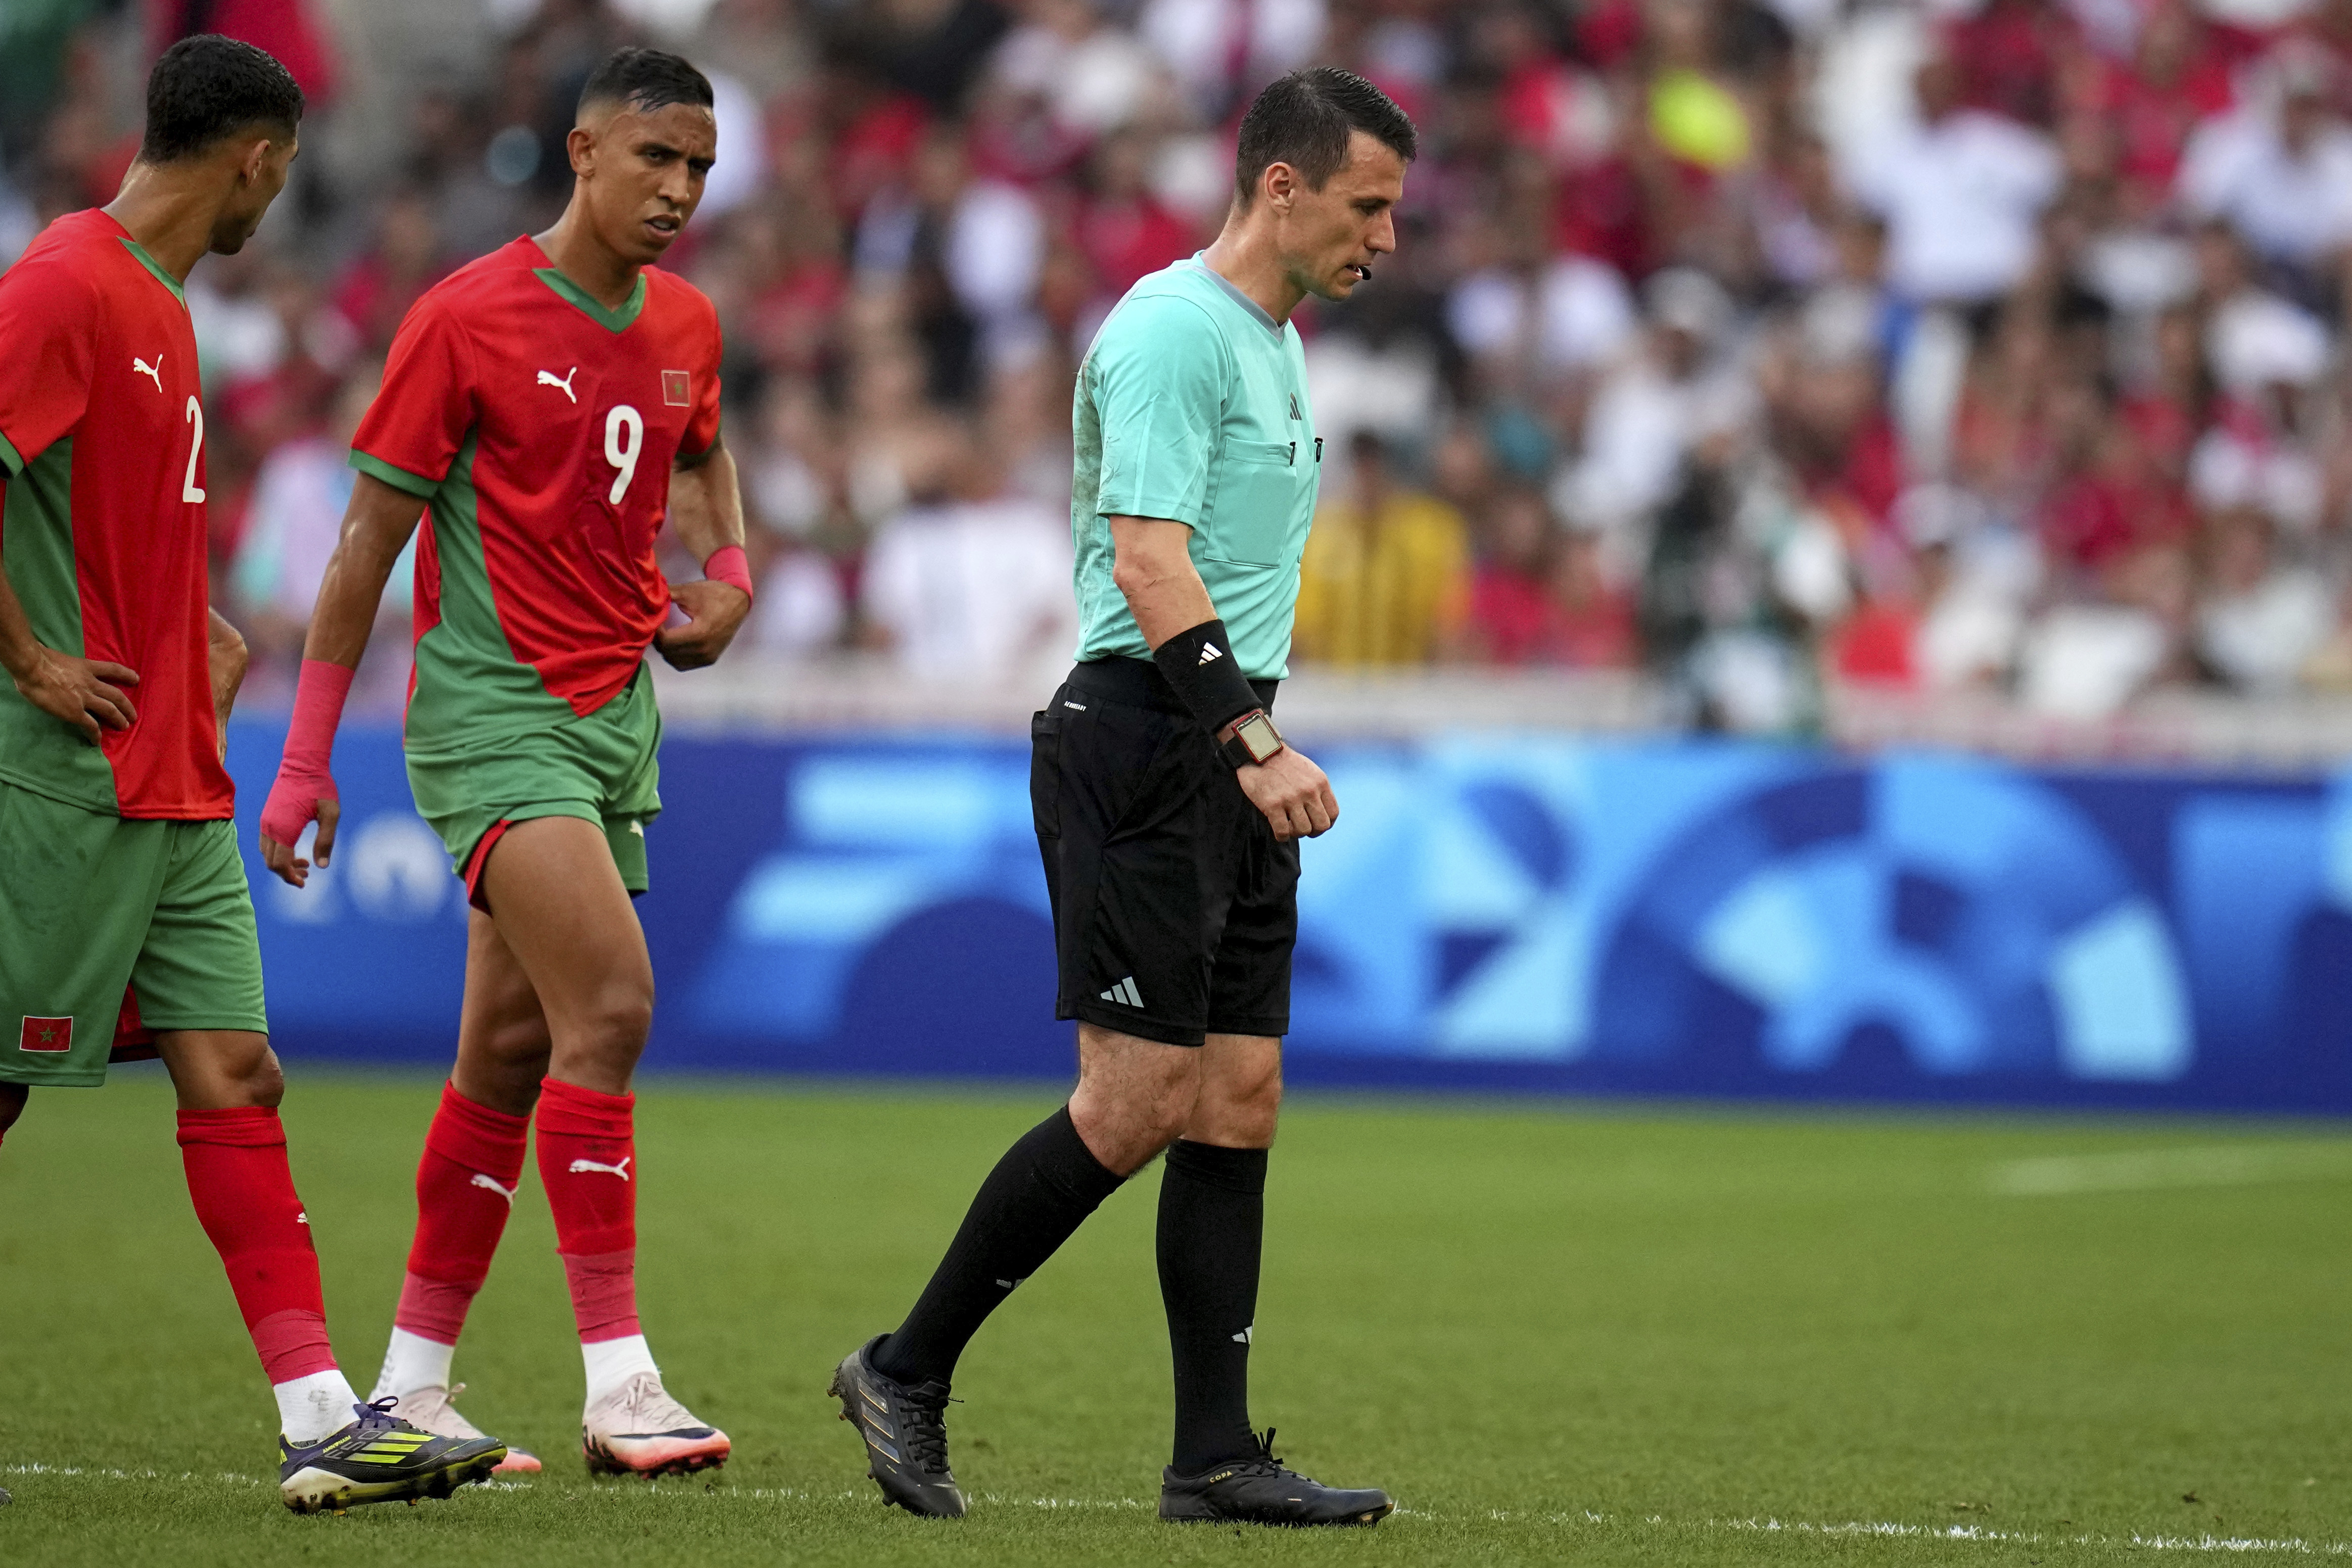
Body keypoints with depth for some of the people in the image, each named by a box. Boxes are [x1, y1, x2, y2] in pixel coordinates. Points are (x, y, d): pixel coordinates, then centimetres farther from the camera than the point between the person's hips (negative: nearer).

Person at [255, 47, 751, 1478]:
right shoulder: (468, 321, -11)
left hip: (615, 714, 7)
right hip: (492, 707, -7)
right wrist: (307, 758, -9)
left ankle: (414, 1382, 17)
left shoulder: (685, 326, 9)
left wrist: (730, 573, 10)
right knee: (611, 1002, -20)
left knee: (510, 1053, 9)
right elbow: (370, 538, -8)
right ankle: (618, 1383, -20)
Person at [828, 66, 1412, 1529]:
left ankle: (1217, 1452, 5)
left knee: (1239, 1098, 4)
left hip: (1232, 761, 10)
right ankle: (906, 1374, 0)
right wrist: (1253, 743, -26)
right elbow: (1148, 565, -21)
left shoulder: (1277, 346, 19)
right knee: (1138, 1103, -11)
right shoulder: (1172, 328, -12)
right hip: (1142, 740, -10)